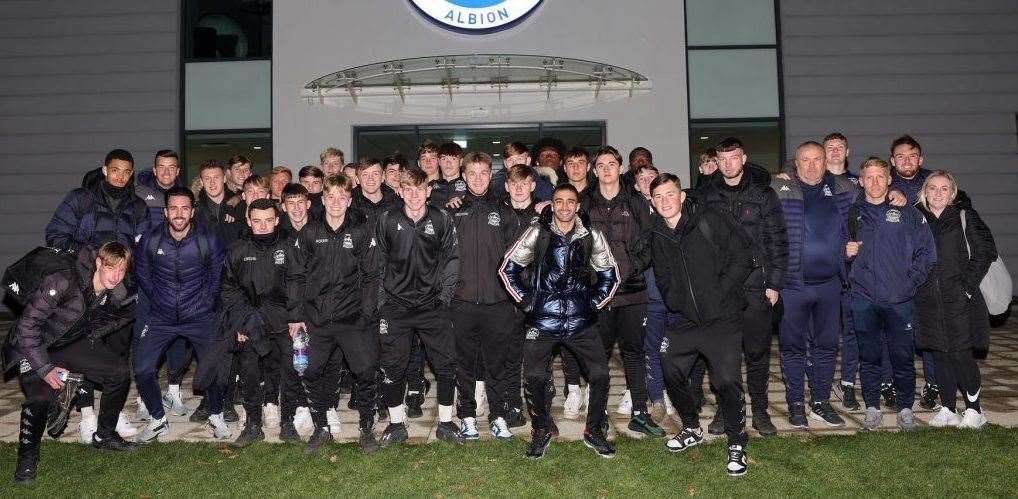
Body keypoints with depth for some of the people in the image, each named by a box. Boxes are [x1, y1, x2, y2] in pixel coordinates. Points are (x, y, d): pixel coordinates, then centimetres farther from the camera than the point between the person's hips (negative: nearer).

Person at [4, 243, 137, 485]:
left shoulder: (117, 296, -13)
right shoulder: (61, 283, -33)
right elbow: (27, 325, -28)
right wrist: (45, 368, -28)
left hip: (73, 343, 6)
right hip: (33, 347, -6)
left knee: (120, 372, -6)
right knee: (41, 397, -28)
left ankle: (104, 436, 13)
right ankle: (27, 458, -2)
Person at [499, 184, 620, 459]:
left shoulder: (591, 236, 6)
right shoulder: (537, 233, 1)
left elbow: (610, 275, 17)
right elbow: (508, 268, 6)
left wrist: (595, 302, 8)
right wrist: (525, 299, 2)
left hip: (581, 321, 2)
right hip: (542, 320, -1)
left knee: (600, 375, -4)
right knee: (535, 377, -5)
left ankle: (594, 431, 18)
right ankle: (541, 431, 20)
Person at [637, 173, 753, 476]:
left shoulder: (713, 221, -8)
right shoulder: (657, 236, 6)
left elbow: (742, 259, -8)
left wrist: (718, 295, -11)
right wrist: (674, 304, 6)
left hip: (722, 318, -5)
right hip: (682, 320, 5)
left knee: (727, 380, -11)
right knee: (672, 375, 9)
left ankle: (737, 444, 9)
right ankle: (692, 429, 33)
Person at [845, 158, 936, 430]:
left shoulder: (908, 213, 5)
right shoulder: (851, 214, 10)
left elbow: (927, 252, 4)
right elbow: (841, 251, 18)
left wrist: (910, 281, -4)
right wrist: (846, 252, -4)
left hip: (900, 300, -1)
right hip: (863, 299, 1)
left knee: (903, 357, 4)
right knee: (869, 357, 7)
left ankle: (905, 408, 21)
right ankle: (872, 408, 19)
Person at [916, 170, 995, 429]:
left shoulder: (964, 216, 0)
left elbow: (986, 250, -3)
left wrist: (968, 283, -8)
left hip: (959, 298, -3)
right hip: (928, 299, 3)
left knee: (961, 354, -5)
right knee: (940, 355, 8)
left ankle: (974, 410, 11)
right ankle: (947, 409, 18)